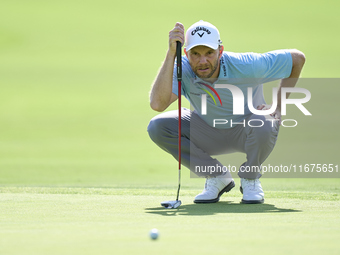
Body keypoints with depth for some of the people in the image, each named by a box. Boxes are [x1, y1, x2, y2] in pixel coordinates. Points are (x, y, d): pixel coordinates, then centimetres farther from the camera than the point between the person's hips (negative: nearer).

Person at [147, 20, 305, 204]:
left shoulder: (246, 66, -30)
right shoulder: (183, 69, -25)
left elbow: (297, 58, -17)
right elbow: (157, 104, -44)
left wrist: (278, 108, -16)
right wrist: (171, 53, -47)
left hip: (245, 133, -2)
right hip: (208, 131, 3)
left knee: (263, 125, -39)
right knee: (157, 127, -21)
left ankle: (250, 178, -4)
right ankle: (217, 176, -3)